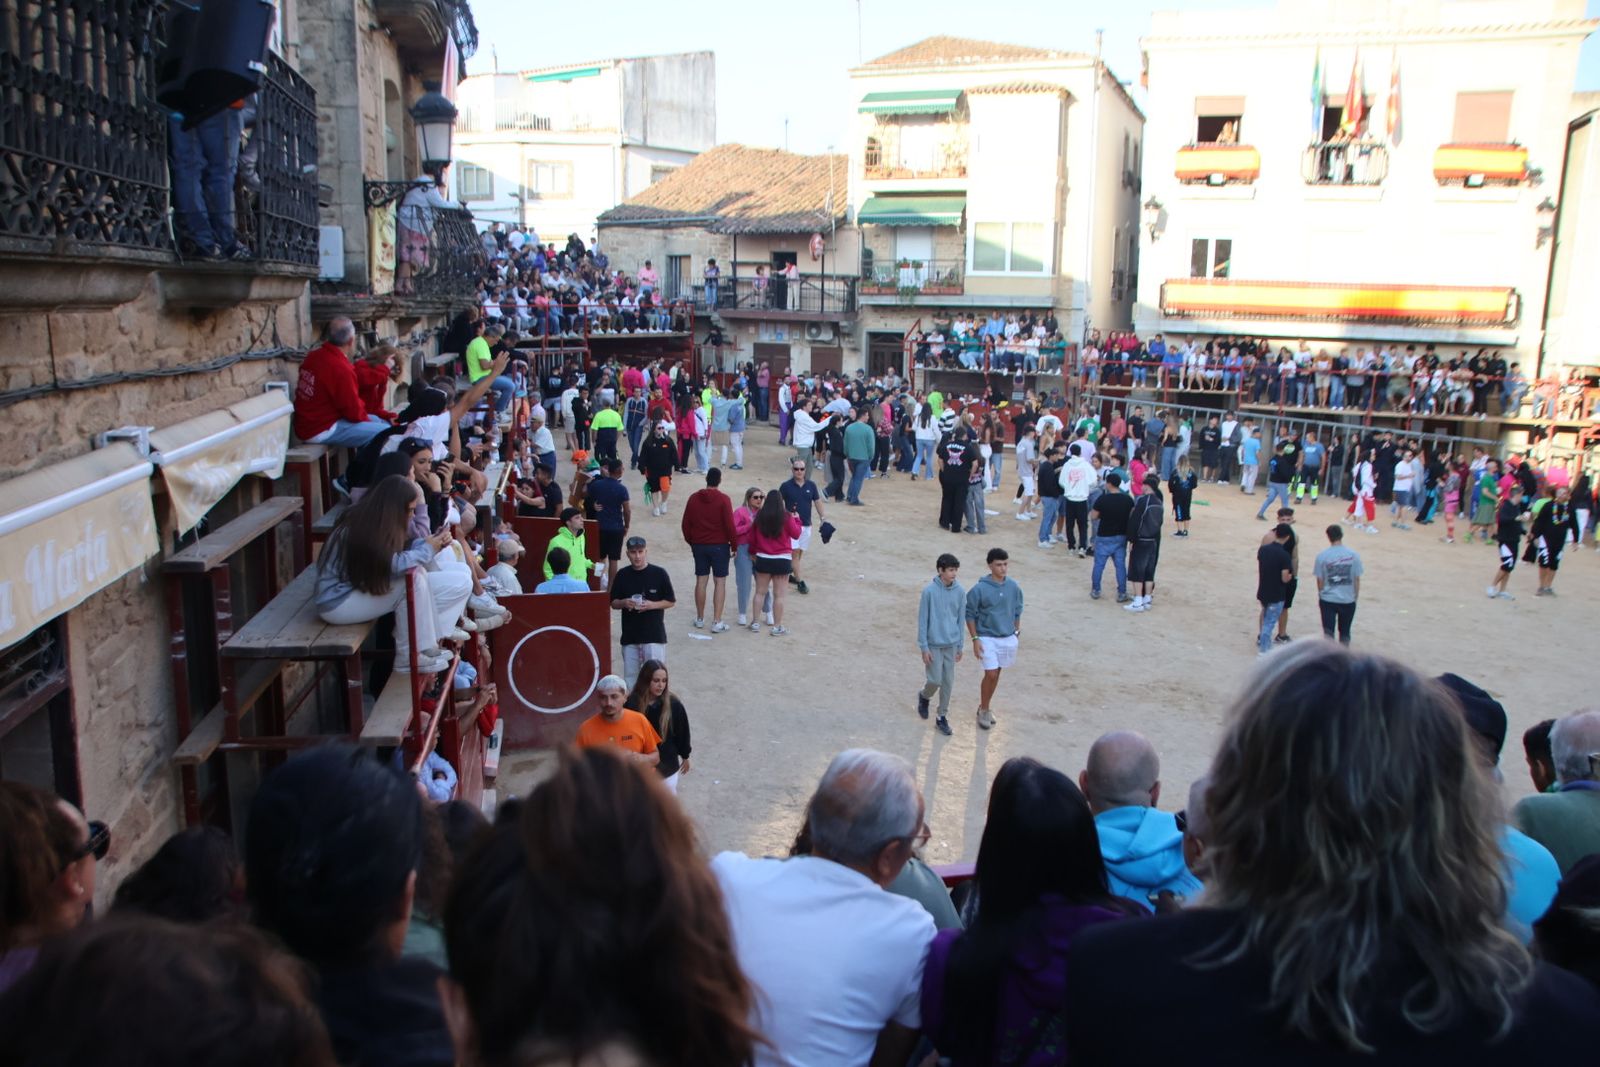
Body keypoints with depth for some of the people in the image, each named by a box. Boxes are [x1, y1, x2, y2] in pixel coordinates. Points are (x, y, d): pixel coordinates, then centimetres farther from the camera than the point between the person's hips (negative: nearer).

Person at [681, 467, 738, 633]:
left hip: (699, 545, 4)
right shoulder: (723, 499, -11)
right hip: (719, 545, -4)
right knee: (720, 582, 0)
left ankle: (700, 619, 19)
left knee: (701, 580, 11)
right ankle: (717, 622, -3)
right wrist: (734, 545, -3)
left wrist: (691, 542, 19)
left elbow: (685, 524, 7)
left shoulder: (693, 498, 2)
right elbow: (729, 525, -13)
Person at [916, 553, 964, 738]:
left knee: (948, 682, 7)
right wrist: (924, 647, -10)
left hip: (951, 644, 4)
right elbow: (922, 620, -9)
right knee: (935, 680, -3)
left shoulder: (959, 592, -2)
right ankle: (924, 696, 30)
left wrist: (960, 646, 8)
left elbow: (960, 620, 7)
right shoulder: (929, 591, -13)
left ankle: (942, 717, 21)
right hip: (934, 644, -3)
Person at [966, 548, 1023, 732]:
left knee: (996, 674, 13)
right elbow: (970, 614, -8)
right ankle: (984, 710, 10)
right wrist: (975, 639, -12)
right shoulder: (980, 589, -16)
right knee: (991, 675, -9)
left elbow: (1017, 611, 12)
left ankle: (985, 706, 31)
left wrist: (1017, 632, 12)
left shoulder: (1013, 586, -2)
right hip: (987, 638, -4)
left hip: (1008, 638, 4)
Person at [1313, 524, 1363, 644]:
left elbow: (1320, 580, -4)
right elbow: (1357, 579, -1)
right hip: (1348, 600, 2)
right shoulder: (1353, 555, -6)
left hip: (1328, 600, -2)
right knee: (1345, 632, 17)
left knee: (1328, 631, 3)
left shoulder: (1322, 556, -10)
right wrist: (1356, 596, 12)